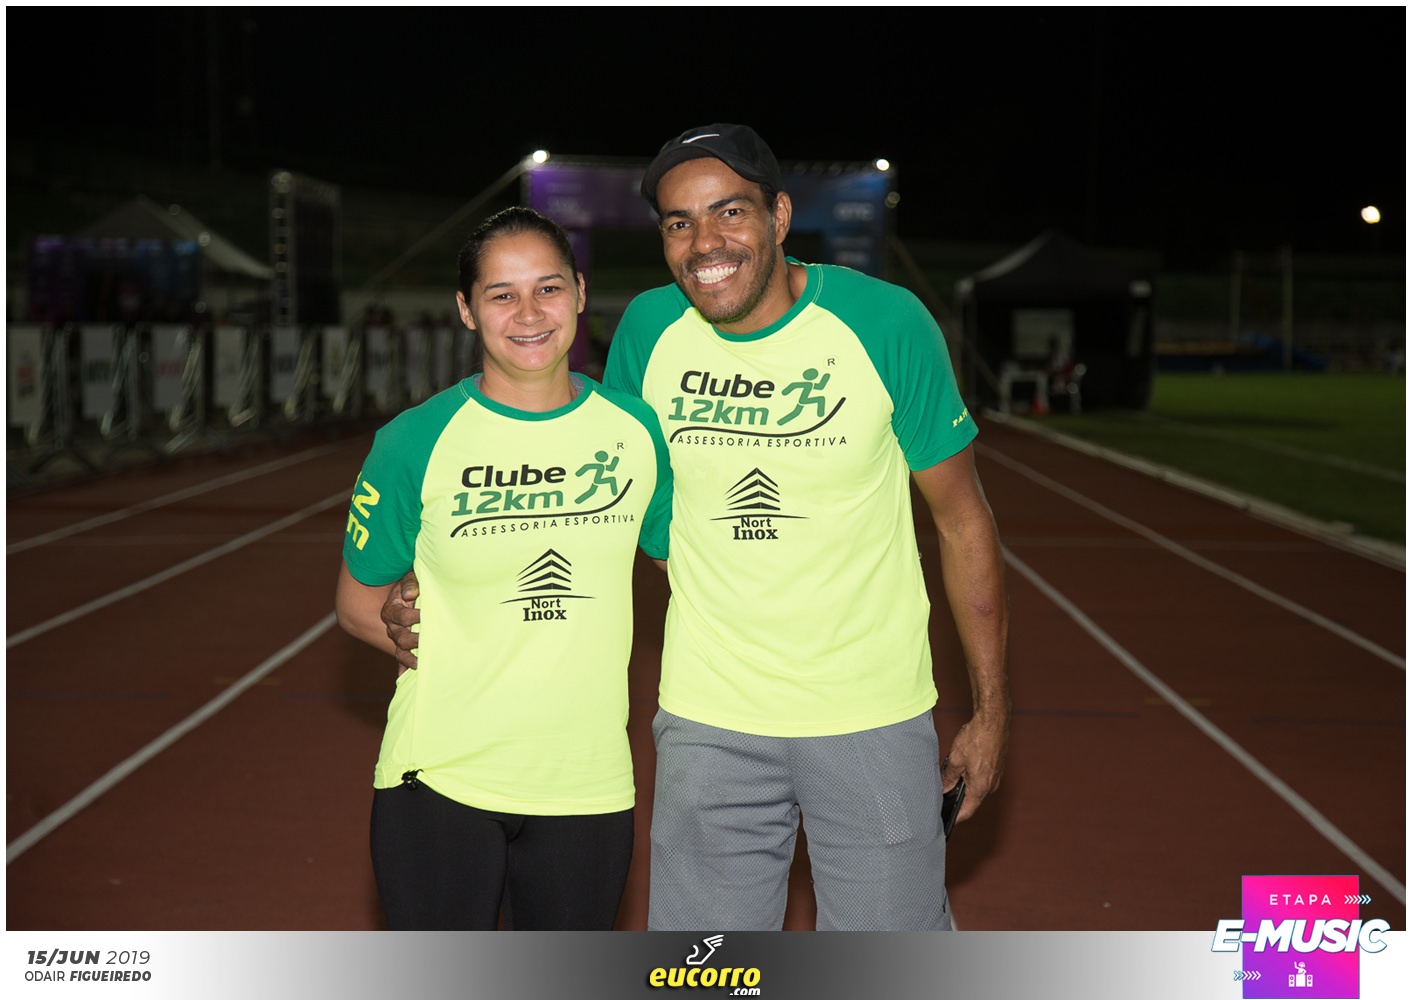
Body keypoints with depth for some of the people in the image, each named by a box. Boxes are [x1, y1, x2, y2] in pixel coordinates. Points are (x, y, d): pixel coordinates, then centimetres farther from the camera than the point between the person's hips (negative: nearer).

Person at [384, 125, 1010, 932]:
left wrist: (992, 709, -2)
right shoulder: (649, 329, -3)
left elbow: (962, 519, -3)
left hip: (875, 719, -2)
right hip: (709, 720, 2)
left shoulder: (887, 322, -11)